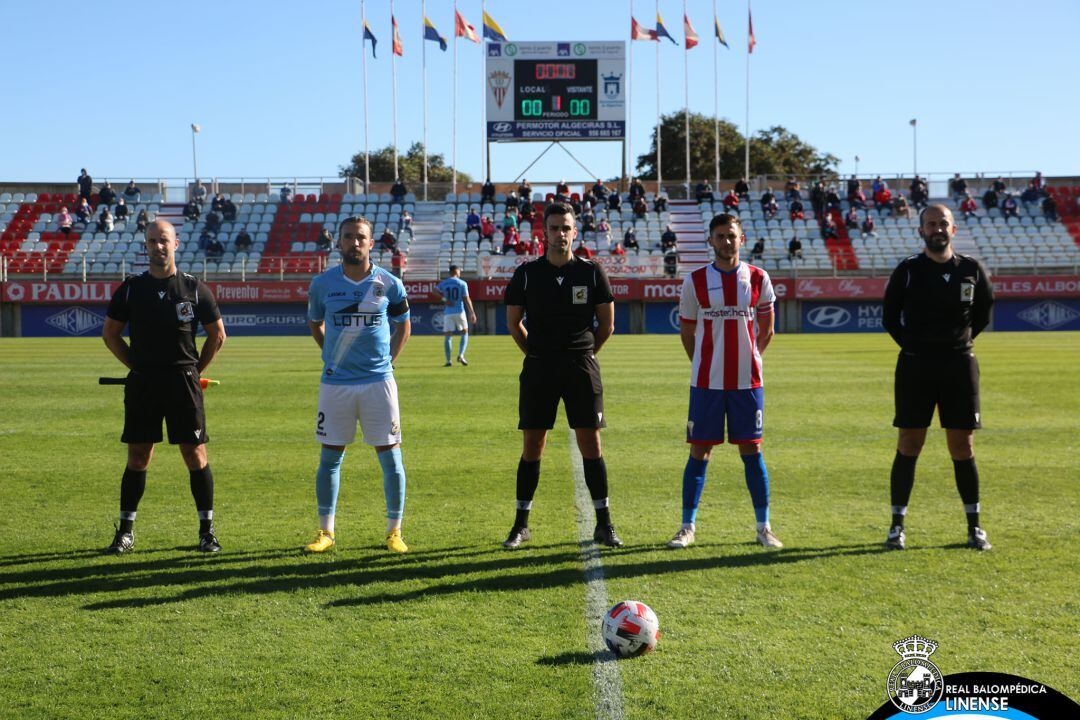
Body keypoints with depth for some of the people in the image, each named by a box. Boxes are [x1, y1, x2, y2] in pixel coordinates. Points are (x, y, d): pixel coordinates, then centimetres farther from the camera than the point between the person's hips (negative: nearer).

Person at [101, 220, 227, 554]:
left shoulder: (195, 288, 2)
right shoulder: (131, 288, 5)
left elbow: (218, 335, 10)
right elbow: (110, 333, 14)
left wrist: (194, 370, 6)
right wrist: (136, 365, 7)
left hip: (183, 382, -1)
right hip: (142, 382, 1)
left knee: (195, 455, -1)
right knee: (137, 457, 4)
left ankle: (207, 530, 9)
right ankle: (125, 532, 13)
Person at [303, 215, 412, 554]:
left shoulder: (389, 284, -1)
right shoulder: (323, 283, 1)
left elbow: (403, 325, 14)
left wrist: (388, 360, 5)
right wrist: (332, 355, 10)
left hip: (379, 380, -1)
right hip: (335, 382, 1)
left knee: (390, 456, 1)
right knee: (330, 458, 5)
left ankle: (394, 531, 12)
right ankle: (326, 531, 16)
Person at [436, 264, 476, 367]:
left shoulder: (443, 283, 6)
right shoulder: (462, 283, 0)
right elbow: (466, 299, -5)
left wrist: (444, 299, -7)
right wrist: (472, 313, -2)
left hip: (448, 313, 2)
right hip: (459, 311, -1)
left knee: (447, 336, 3)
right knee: (464, 333, 13)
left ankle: (448, 360, -5)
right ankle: (461, 355, -3)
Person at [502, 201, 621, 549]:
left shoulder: (592, 272, 1)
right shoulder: (526, 274, 2)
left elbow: (606, 325, 10)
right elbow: (514, 323, 13)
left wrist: (583, 353, 11)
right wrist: (537, 354, 11)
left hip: (581, 367, 0)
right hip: (539, 367, 1)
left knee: (591, 445, 0)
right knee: (531, 447, 3)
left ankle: (604, 525, 8)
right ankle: (521, 524, 13)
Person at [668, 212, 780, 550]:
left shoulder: (758, 279, 3)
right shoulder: (695, 281, 1)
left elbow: (766, 330, 12)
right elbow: (686, 332, 9)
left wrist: (747, 359, 10)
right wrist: (706, 365, 10)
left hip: (747, 381, 1)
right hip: (706, 381, 0)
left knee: (751, 450, 4)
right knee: (699, 450, 1)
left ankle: (763, 527, 12)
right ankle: (688, 526, 9)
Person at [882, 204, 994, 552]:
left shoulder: (972, 269, 4)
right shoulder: (908, 270, 0)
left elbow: (982, 314, 17)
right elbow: (890, 317, 7)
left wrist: (959, 342, 10)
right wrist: (914, 346, 4)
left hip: (959, 365, 1)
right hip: (915, 366, -1)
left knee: (963, 447, 4)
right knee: (908, 446, 0)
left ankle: (974, 527, 14)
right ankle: (897, 526, 7)